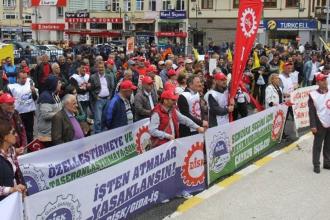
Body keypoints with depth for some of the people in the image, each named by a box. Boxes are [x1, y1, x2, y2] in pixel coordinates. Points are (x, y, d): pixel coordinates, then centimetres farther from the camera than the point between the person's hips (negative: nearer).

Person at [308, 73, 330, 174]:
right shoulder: (313, 95, -8)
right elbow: (312, 112, -9)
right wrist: (313, 126, -13)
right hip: (320, 124, -4)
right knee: (317, 145, 2)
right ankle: (316, 165, 11)